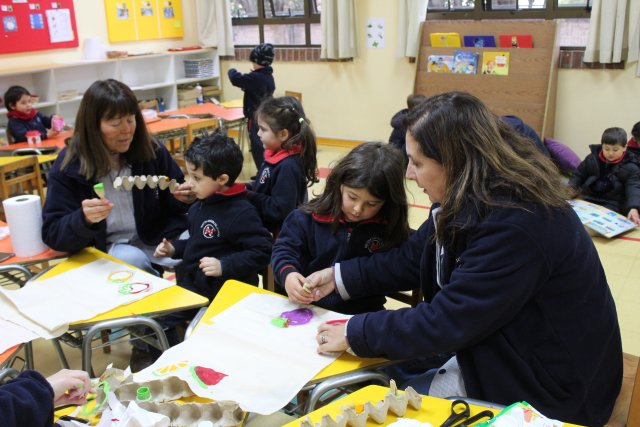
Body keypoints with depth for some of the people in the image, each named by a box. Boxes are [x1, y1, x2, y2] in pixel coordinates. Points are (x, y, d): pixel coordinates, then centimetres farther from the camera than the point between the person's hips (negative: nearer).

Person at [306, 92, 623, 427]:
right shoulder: (472, 201, -2)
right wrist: (339, 275, 4)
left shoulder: (516, 227, -32)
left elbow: (446, 321, -28)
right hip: (498, 357, 8)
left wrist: (354, 334, -18)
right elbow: (411, 258, 9)